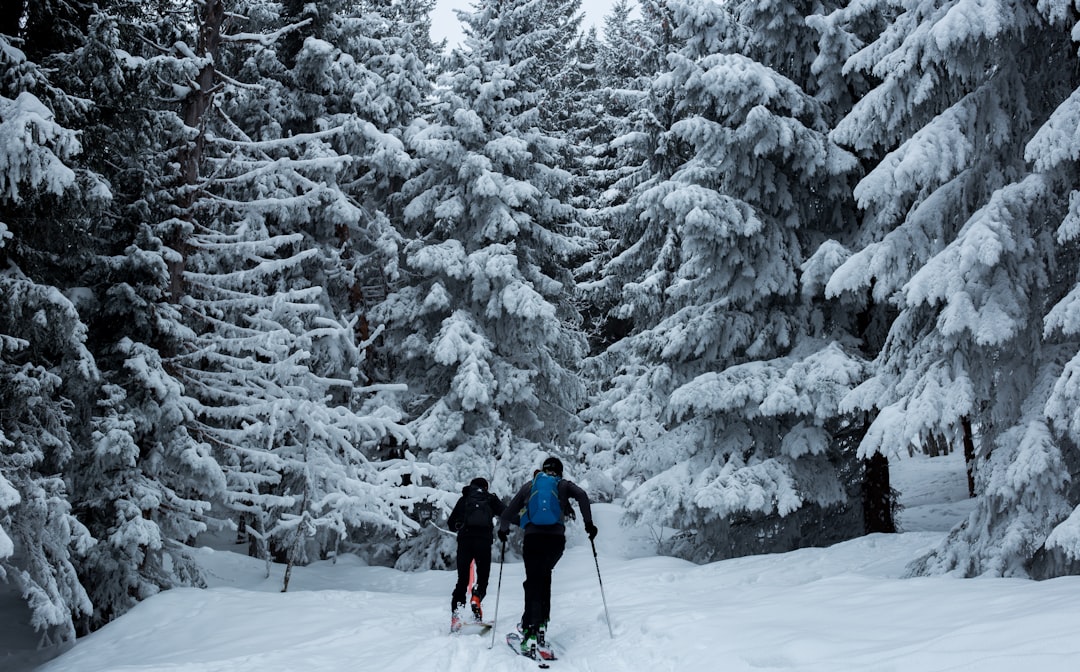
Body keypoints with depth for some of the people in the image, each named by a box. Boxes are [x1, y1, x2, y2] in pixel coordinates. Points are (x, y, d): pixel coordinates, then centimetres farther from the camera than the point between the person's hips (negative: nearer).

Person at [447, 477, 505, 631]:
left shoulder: (464, 499, 21)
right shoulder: (491, 498, 18)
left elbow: (451, 523, 19)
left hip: (464, 539, 1)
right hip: (484, 539, -1)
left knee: (462, 579, 6)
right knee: (483, 576, 9)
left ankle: (456, 613, -8)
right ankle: (477, 598, -21)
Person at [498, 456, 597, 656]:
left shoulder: (529, 486, 21)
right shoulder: (563, 484, 19)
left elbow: (507, 515, 19)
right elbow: (581, 495, -3)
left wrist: (503, 530, 36)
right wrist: (588, 523, 0)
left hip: (533, 537, -1)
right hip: (557, 538, 1)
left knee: (533, 582, -2)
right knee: (544, 575, 23)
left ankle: (531, 631, -17)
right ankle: (541, 623, 15)